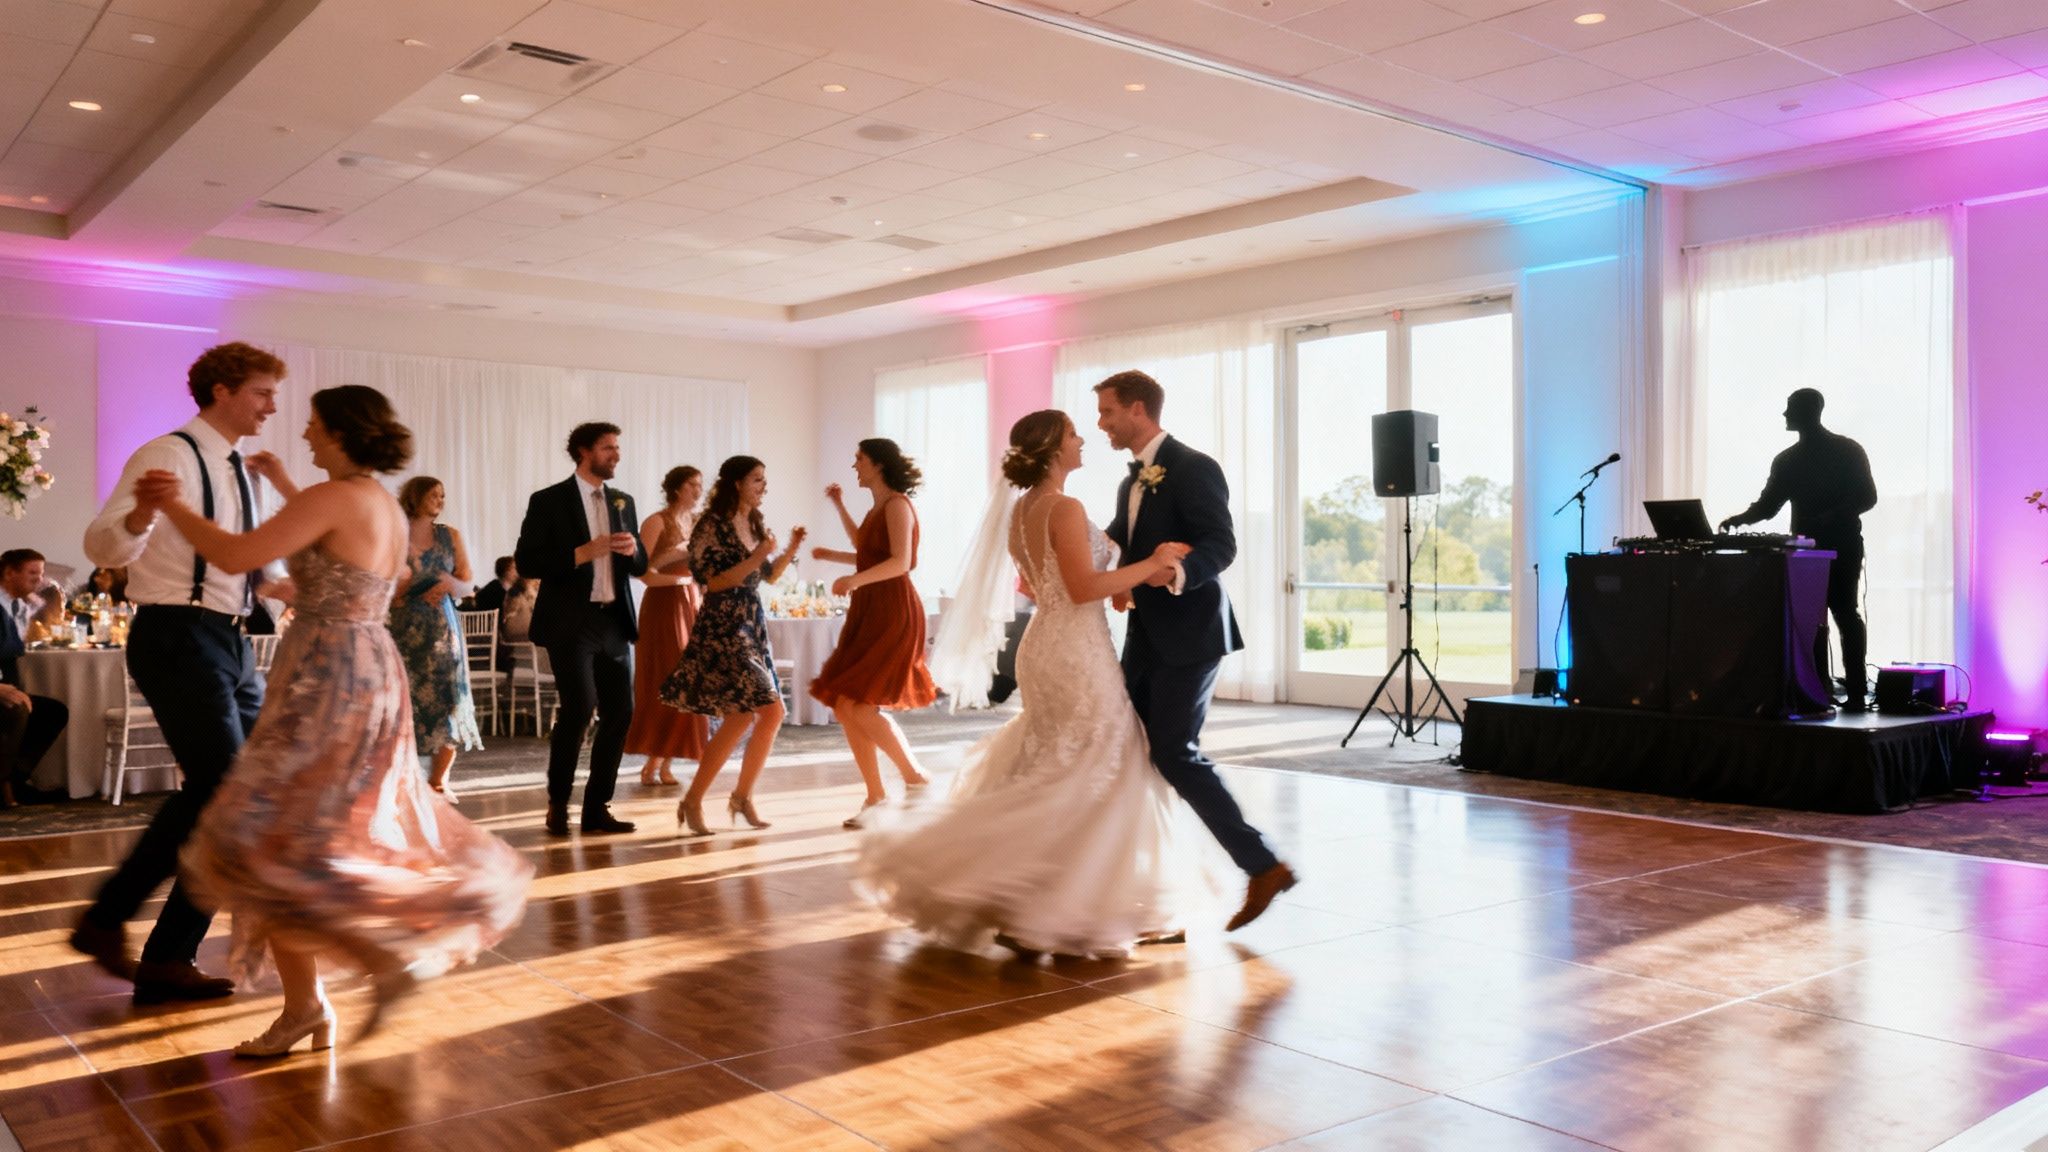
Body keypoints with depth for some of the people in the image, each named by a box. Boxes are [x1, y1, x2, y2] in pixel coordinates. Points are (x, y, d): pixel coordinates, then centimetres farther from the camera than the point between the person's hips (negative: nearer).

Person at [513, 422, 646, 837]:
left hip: (614, 622, 6)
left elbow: (640, 567, 17)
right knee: (580, 706, -15)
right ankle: (558, 802, 5)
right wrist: (585, 552, -17)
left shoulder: (623, 502, 14)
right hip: (571, 623, -6)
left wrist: (632, 549, -6)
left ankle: (596, 807, 15)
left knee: (619, 713, 3)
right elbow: (526, 562, -8)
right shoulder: (549, 501, -2)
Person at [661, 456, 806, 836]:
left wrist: (791, 549, 3)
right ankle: (692, 802, 0)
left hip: (754, 625, 8)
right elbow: (714, 582, -14)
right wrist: (754, 558, -20)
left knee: (770, 714, 5)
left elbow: (769, 575, 18)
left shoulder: (757, 523, 12)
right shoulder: (713, 525, -9)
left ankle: (743, 796, 19)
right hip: (722, 628, -8)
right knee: (740, 717, -12)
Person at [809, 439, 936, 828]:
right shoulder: (877, 509, 17)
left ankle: (914, 778, 0)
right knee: (843, 705, 4)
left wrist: (856, 580, -35)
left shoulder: (897, 505, -9)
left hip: (892, 615, -9)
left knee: (858, 704, -14)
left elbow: (901, 562, -22)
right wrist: (840, 507, 32)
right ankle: (875, 796, 12)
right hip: (868, 613, 9)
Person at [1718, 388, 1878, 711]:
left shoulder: (1847, 451, -1)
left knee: (1844, 614, -9)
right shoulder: (1787, 460, 14)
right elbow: (1767, 505, 12)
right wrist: (1739, 519, -7)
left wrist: (1830, 518, -21)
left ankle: (1856, 693, -7)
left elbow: (1866, 497, -6)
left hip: (1842, 547, -5)